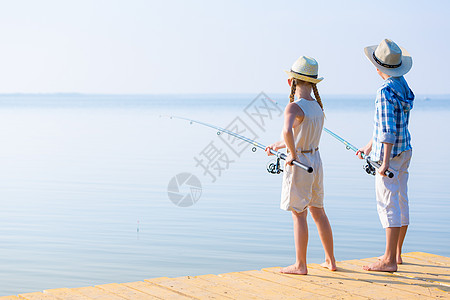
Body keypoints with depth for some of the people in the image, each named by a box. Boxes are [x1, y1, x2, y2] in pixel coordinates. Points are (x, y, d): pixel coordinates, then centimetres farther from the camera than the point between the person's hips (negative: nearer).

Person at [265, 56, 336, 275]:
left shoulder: (294, 107, -18)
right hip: (315, 161, 8)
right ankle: (330, 260, 24)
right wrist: (277, 146, 27)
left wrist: (293, 154, -22)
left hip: (298, 164, -8)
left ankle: (300, 265, 6)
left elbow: (287, 131, -38)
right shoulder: (317, 106, 7)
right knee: (318, 212, 16)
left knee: (299, 214, 0)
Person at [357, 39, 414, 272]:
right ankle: (396, 253, 23)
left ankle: (389, 260, -7)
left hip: (390, 153, -10)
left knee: (387, 203, -8)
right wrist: (370, 145, 28)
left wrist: (385, 160, -23)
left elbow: (388, 129, -24)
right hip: (404, 149, 10)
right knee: (400, 201, 14)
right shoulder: (403, 86, 11)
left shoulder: (386, 91, -19)